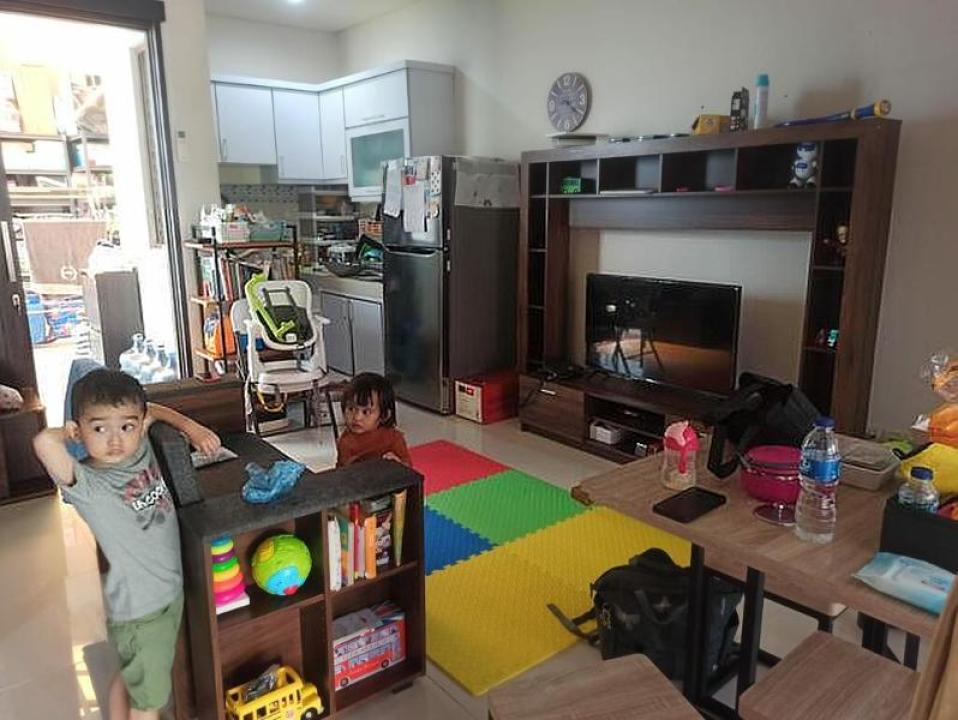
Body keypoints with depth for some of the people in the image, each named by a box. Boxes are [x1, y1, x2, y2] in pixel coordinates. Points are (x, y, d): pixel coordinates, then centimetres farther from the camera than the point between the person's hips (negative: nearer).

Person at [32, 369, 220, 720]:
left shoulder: (141, 450, -5)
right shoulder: (86, 484, -24)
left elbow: (152, 411, 15)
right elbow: (44, 442, -44)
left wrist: (190, 426, 2)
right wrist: (67, 432, -22)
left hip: (170, 591, 6)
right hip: (139, 609, -6)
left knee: (129, 679, 28)